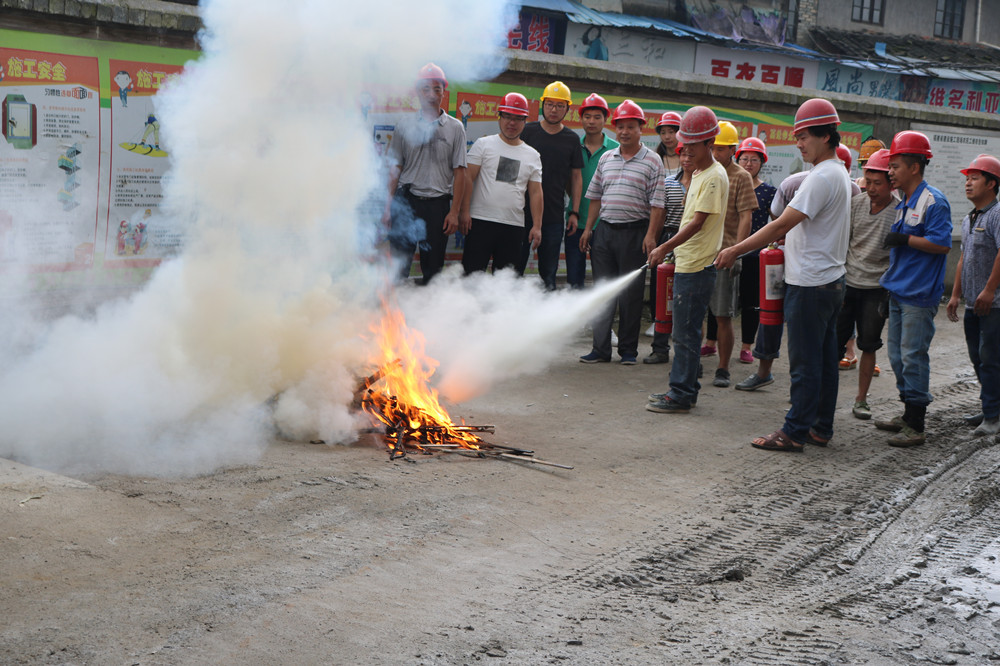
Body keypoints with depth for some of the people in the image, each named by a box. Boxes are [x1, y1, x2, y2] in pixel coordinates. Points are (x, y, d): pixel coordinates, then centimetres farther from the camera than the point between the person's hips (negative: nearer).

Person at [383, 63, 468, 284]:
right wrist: (389, 206, 3)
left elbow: (459, 172, 3)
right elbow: (395, 168, 9)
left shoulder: (455, 127, 5)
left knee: (433, 268, 4)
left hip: (438, 203, 0)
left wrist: (454, 212, -4)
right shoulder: (406, 125, 8)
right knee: (398, 265, 0)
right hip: (406, 200, 1)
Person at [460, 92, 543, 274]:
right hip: (481, 221, -3)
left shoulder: (532, 155, 14)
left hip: (514, 225, 3)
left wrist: (537, 226, 4)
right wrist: (465, 211, -9)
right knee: (472, 273, -7)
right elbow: (468, 178, 0)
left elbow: (536, 193, 12)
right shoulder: (483, 144, 5)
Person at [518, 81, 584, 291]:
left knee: (548, 272, 4)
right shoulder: (527, 131, 3)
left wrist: (575, 212, 4)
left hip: (554, 217, 1)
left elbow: (576, 177, 11)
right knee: (515, 267, 2)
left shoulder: (572, 139, 7)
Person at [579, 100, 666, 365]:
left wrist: (651, 235, -14)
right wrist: (588, 228, 11)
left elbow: (657, 203, -6)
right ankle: (601, 349, 10)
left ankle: (628, 350, 11)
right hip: (604, 230, 4)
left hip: (634, 232, -4)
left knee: (631, 293, 1)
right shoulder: (606, 158, 13)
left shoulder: (652, 161, -1)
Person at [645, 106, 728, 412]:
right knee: (683, 332, 14)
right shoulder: (697, 174, 16)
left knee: (686, 333, -6)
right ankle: (684, 389, 22)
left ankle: (681, 395, -1)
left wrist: (665, 248, -23)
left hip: (698, 267, -10)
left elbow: (697, 223, -20)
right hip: (686, 263, 10)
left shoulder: (714, 177, -14)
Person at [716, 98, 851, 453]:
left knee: (805, 363, -5)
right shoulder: (839, 174, 15)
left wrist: (735, 250, -17)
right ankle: (821, 428, 20)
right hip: (831, 280, 10)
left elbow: (781, 225, -21)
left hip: (810, 284, -10)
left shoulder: (822, 177, -18)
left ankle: (795, 432, 1)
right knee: (824, 359, 13)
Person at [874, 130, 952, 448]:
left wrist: (905, 239, -18)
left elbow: (941, 244, -21)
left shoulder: (933, 201, -12)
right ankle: (908, 415, 25)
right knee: (897, 356, 14)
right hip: (899, 291, 10)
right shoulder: (904, 203, 16)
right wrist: (890, 285, 20)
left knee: (913, 356, -7)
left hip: (919, 295, -10)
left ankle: (915, 427, -2)